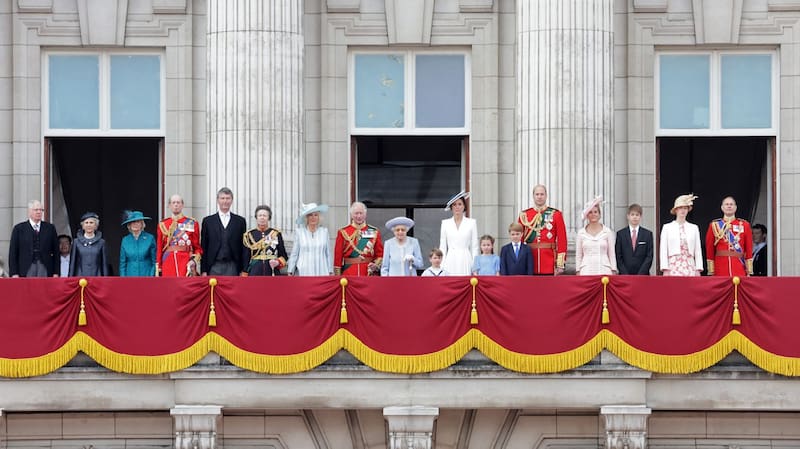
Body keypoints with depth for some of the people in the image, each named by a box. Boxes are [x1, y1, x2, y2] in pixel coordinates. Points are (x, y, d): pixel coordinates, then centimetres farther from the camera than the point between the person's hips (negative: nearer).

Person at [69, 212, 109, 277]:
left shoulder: (101, 242, 6)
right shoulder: (77, 242, 7)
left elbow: (104, 264, 6)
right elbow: (72, 263, 8)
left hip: (96, 276, 0)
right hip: (80, 276, 0)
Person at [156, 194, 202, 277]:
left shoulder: (192, 223, 7)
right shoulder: (163, 224, 11)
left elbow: (197, 247, 7)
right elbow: (159, 248, 11)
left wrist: (194, 261, -10)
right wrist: (158, 268, 4)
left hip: (186, 263, -1)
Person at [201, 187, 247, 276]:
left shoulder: (240, 221, 9)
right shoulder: (208, 221, 9)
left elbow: (244, 247, 8)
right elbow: (203, 248, 7)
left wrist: (243, 270, 1)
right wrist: (203, 270, 0)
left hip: (232, 267, 0)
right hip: (214, 266, 0)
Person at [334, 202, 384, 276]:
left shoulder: (374, 232, 8)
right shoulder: (343, 233, 4)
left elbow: (380, 254, 10)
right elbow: (338, 256, 4)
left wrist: (376, 264, -10)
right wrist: (338, 277, -1)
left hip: (369, 273, 1)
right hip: (349, 274, -1)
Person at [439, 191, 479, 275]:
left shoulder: (471, 222, 6)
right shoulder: (445, 223, 9)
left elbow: (474, 247, 5)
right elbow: (442, 247, 10)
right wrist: (441, 267, 2)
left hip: (465, 261, -1)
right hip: (450, 262, 1)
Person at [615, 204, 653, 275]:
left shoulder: (648, 234, 7)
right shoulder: (620, 234, 7)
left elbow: (649, 257, 2)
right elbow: (618, 257, 4)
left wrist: (640, 274, -9)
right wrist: (625, 274, -8)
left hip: (643, 275, 0)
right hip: (625, 275, 0)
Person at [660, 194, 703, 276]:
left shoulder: (694, 228, 12)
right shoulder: (667, 227, 8)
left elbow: (698, 250, 10)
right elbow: (663, 250, 4)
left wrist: (698, 270, 1)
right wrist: (665, 270, -6)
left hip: (690, 267, 1)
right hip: (673, 266, -1)